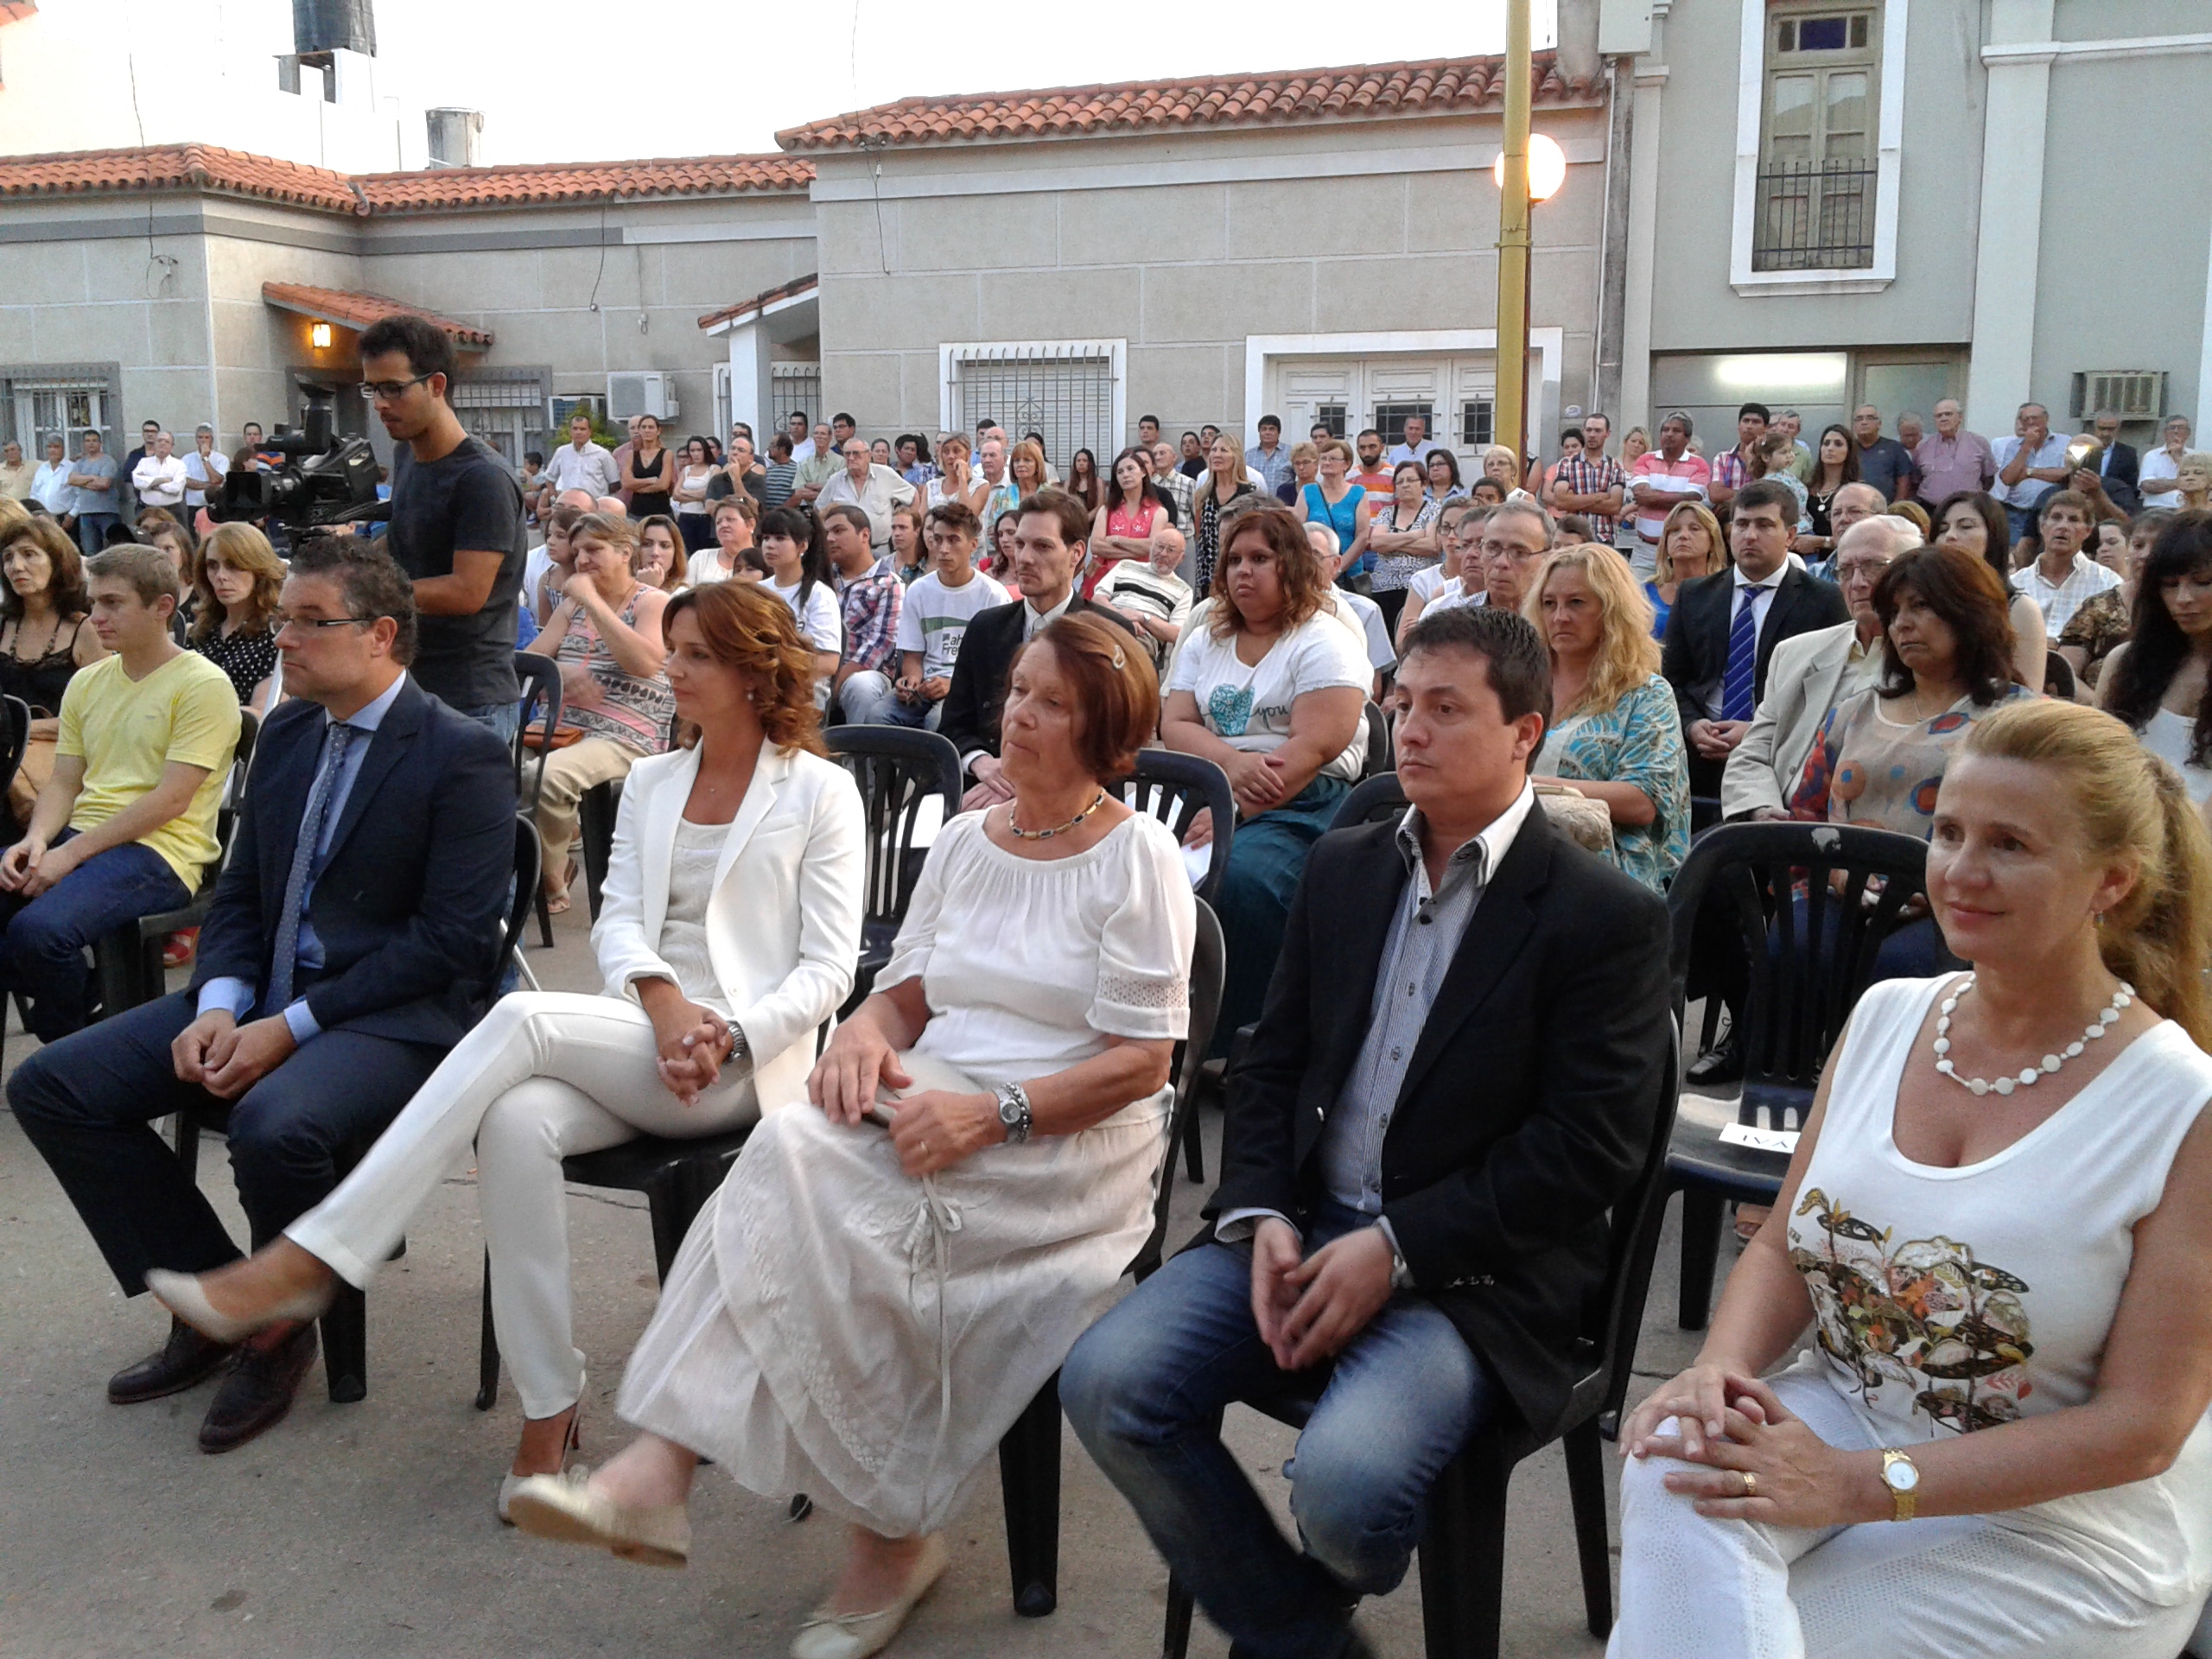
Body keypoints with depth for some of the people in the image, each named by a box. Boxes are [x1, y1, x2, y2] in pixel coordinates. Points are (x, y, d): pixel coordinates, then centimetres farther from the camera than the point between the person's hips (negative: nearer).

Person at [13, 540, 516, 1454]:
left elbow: (452, 938, -17)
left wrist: (293, 1026, -20)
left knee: (273, 1124, -36)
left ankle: (281, 1326, -3)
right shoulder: (287, 731, 11)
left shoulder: (463, 755, -12)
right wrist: (217, 1005, -6)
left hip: (396, 1017, -8)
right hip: (263, 999, 8)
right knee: (49, 1086, -2)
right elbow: (240, 889, 14)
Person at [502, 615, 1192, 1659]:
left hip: (1071, 1143, -5)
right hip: (930, 1103, 5)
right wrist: (864, 1034, -9)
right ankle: (659, 1465, -28)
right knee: (798, 1146, -28)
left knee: (811, 1171, -29)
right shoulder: (963, 842, 15)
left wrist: (989, 1114, -22)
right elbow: (907, 993, 16)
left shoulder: (1137, 855, -4)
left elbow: (1141, 1064, -10)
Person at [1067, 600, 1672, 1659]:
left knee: (1345, 1480, -29)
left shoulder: (1607, 919, -7)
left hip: (1472, 1268, -5)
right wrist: (1264, 1217, -6)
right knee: (1106, 1383, -16)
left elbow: (1590, 1147, -12)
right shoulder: (1342, 868, 11)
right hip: (1301, 1225, 5)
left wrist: (1396, 1248, -17)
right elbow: (1272, 1064, 12)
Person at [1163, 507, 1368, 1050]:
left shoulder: (1324, 643, 2)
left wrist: (1231, 811, -20)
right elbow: (1174, 726, 9)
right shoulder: (1205, 642, 21)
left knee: (1241, 879, -35)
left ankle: (1225, 1043, -24)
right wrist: (1232, 763, -13)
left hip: (1304, 802, -5)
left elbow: (1312, 747, -11)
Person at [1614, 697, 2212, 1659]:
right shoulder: (1885, 1016, 2)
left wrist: (1860, 1484, -21)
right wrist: (1718, 1370, -16)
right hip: (1839, 1420, 4)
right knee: (1675, 1468, -28)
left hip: (2057, 1519, -4)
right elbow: (1783, 1250, 7)